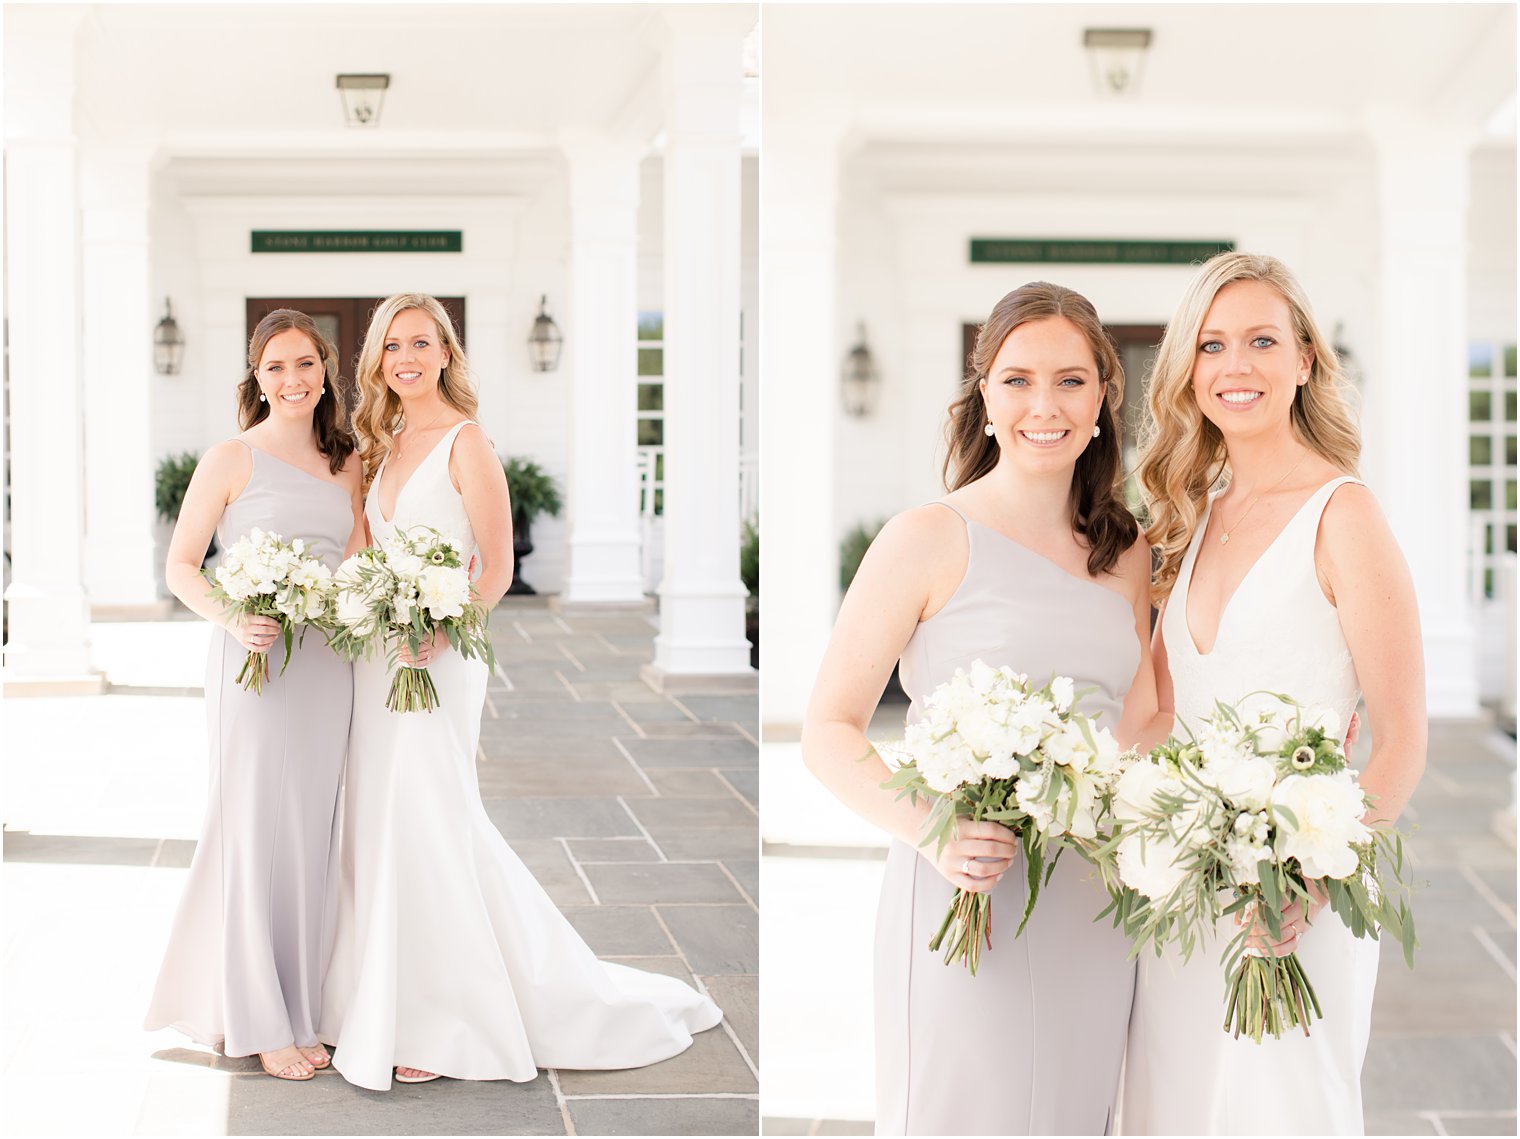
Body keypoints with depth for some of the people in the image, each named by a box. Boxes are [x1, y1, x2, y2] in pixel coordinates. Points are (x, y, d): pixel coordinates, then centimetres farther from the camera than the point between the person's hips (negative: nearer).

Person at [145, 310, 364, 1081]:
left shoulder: (347, 465, 11)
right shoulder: (230, 461, -2)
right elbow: (180, 565, -2)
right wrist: (230, 619, -19)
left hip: (330, 667, 5)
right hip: (254, 665, -5)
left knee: (313, 835, 9)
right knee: (257, 829, -1)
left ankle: (301, 1007, 20)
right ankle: (257, 1022, 10)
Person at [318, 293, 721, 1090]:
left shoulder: (465, 443, -9)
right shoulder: (386, 447, 14)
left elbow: (496, 570, -13)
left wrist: (437, 631, -24)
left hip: (439, 659, -8)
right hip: (379, 658, 8)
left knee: (423, 829, -5)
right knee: (380, 828, 10)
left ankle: (440, 1025, 7)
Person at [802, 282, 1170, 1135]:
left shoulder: (1126, 554, 11)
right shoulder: (929, 538, -6)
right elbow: (829, 733, -7)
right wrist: (930, 830, -23)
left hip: (1094, 916, 5)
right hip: (962, 901, -5)